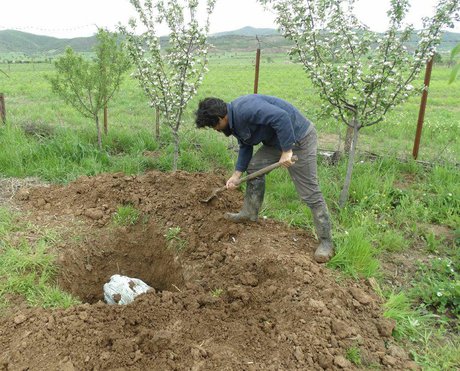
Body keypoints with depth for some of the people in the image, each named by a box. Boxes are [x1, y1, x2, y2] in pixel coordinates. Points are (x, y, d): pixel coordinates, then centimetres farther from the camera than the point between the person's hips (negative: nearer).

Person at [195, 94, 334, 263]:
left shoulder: (244, 109, -27)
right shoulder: (234, 120, 6)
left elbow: (281, 117, -34)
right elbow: (245, 146, 14)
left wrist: (286, 151, -30)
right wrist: (237, 174, 7)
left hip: (299, 137, -10)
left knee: (310, 193, -5)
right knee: (254, 167, 13)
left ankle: (326, 242, 7)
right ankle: (249, 213, 28)